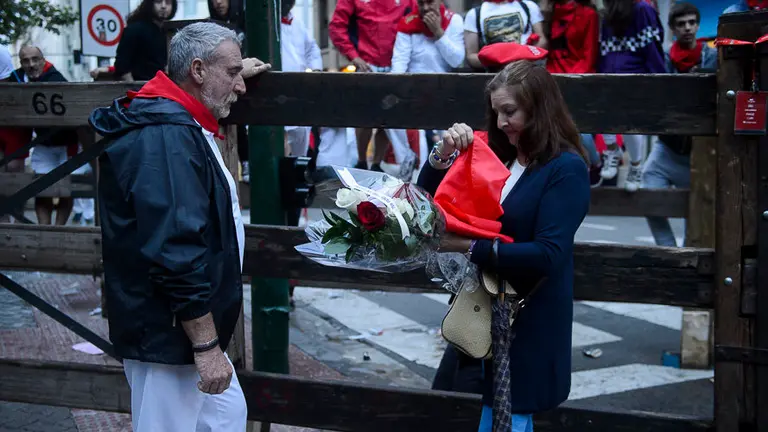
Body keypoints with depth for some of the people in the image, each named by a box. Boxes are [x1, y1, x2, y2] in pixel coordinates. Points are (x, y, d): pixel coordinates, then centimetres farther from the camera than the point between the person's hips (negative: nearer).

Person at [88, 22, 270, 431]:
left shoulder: (176, 121, 10)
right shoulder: (166, 138, -24)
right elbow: (176, 252, -29)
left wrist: (235, 75, 42)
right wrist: (207, 345, -26)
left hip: (178, 327, 11)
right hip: (168, 334, -11)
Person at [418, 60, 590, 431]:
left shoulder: (566, 169, -12)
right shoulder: (495, 155, 7)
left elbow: (547, 255, -22)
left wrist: (469, 247, -24)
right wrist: (442, 154, -7)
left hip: (529, 320, -7)